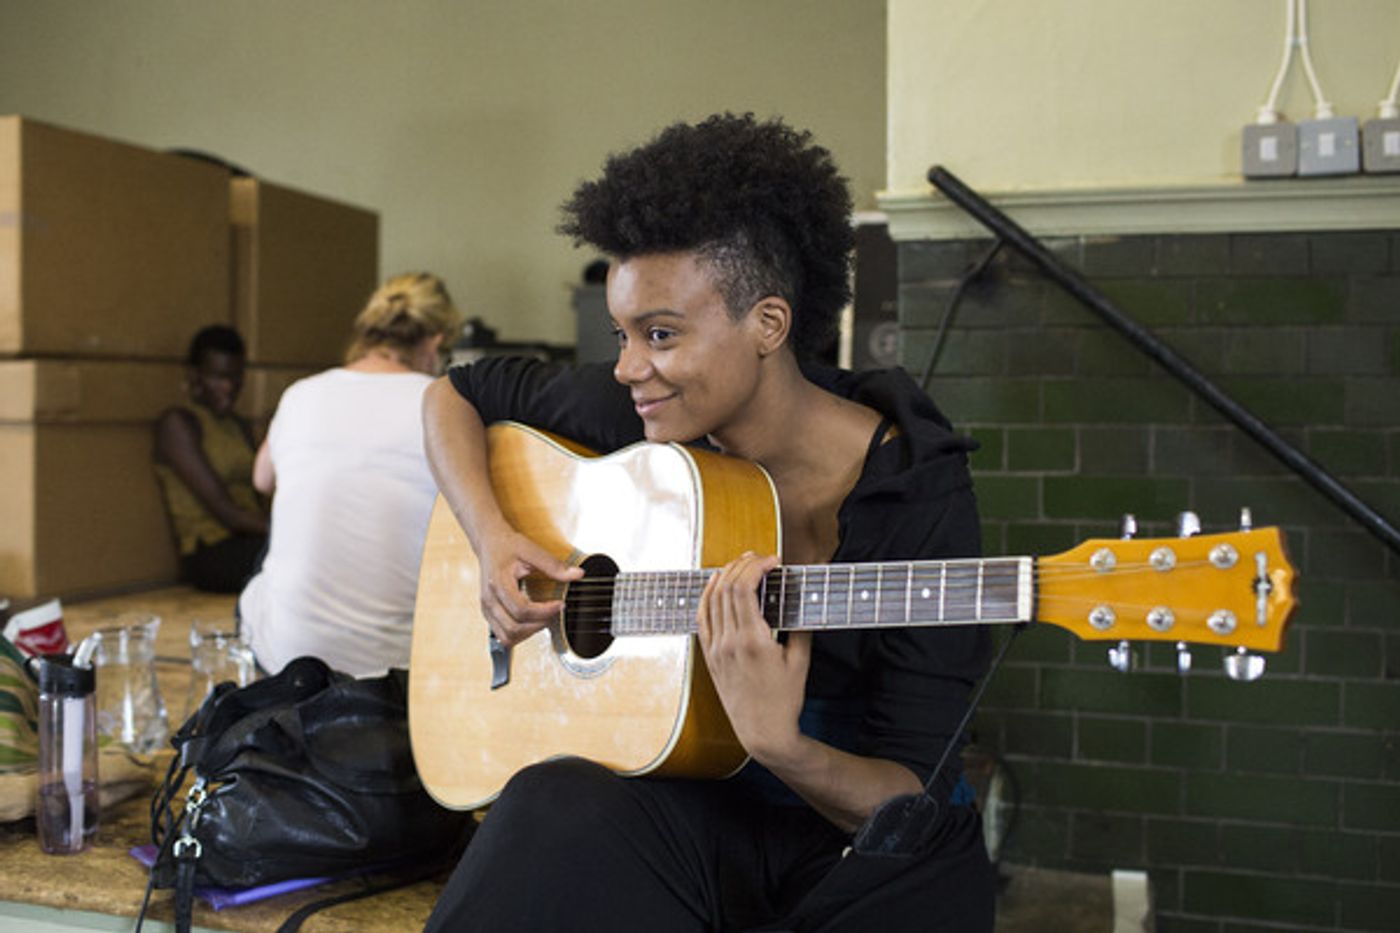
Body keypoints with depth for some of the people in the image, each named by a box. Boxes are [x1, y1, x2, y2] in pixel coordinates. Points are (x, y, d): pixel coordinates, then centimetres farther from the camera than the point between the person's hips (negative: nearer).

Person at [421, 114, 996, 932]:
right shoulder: (640, 416, -5)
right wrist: (493, 540, -6)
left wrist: (776, 743, -35)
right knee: (558, 808, -33)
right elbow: (457, 394, 12)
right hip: (695, 809, 1)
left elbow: (914, 797, -15)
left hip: (860, 840, 0)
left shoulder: (919, 495, -16)